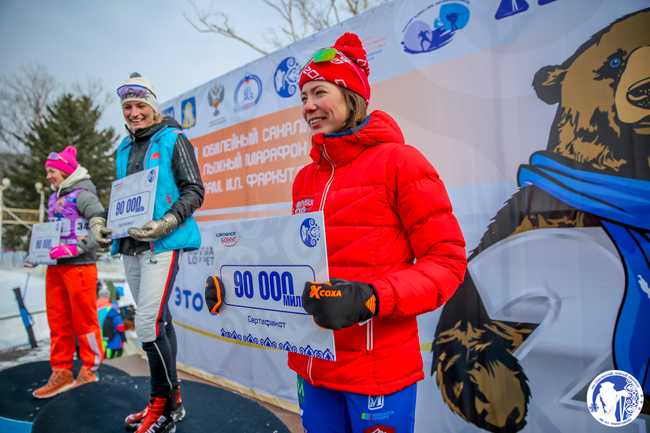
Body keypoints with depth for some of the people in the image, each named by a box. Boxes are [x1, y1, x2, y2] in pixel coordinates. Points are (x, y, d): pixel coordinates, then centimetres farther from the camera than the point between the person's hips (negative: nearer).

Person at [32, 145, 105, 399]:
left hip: (79, 265, -8)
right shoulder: (54, 198, 15)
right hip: (55, 267, 8)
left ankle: (89, 370, 15)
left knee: (84, 320, 2)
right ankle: (61, 373, 22)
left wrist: (74, 248, -20)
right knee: (57, 322, 12)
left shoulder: (81, 195, -9)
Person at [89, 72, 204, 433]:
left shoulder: (173, 140, -1)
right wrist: (101, 221, 7)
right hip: (129, 246, 7)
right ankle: (170, 400, 25)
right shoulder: (124, 149, 18)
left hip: (162, 243, -7)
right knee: (158, 321, 12)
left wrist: (166, 223, -21)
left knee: (148, 323, -13)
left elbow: (195, 190, -7)